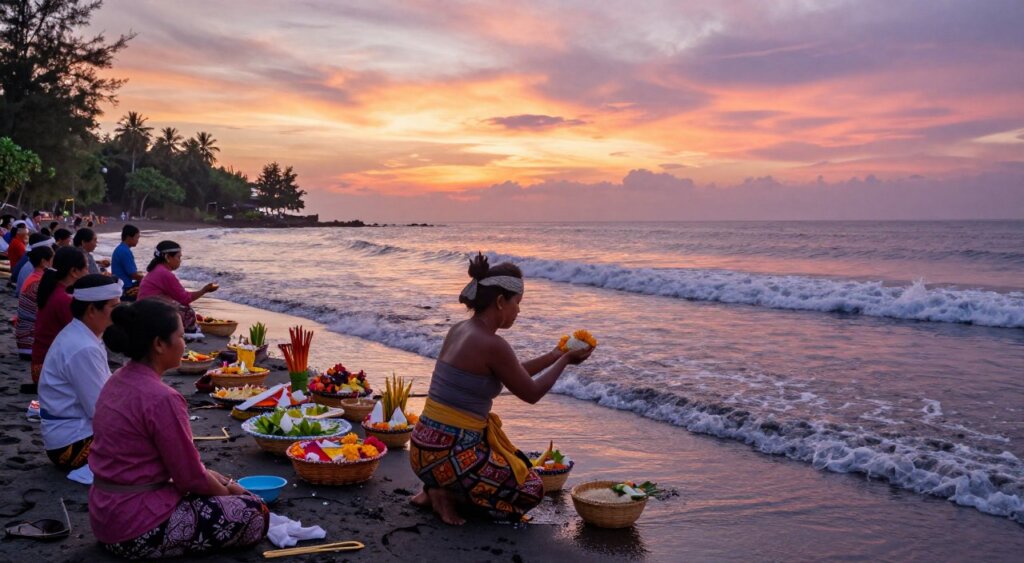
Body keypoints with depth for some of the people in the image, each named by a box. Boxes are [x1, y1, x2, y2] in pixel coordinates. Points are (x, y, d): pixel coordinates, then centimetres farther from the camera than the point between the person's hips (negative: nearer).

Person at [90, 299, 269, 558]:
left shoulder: (118, 381, 4)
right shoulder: (161, 398, -24)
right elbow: (191, 478, -17)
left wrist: (211, 475, 12)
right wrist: (227, 490, 2)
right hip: (137, 530, -10)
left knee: (214, 485, 25)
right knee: (255, 513, -3)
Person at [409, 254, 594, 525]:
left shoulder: (459, 330, 8)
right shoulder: (493, 345, -18)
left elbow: (513, 375, 20)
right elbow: (532, 393, -5)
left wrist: (552, 357, 22)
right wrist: (565, 360, 8)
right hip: (450, 455, -9)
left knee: (515, 468, 30)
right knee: (532, 490, 13)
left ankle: (437, 490, 12)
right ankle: (446, 496, -1)